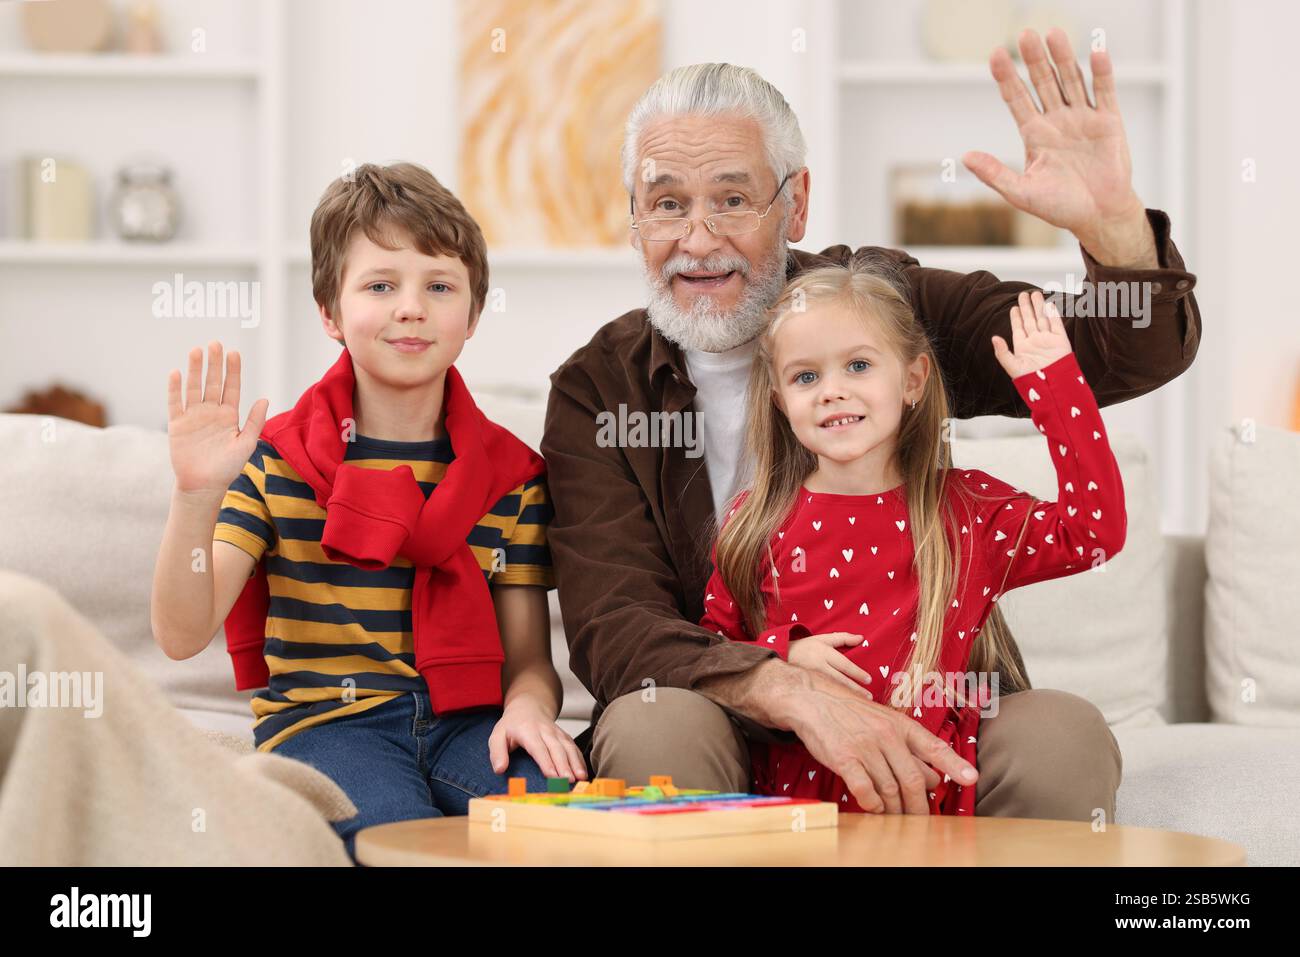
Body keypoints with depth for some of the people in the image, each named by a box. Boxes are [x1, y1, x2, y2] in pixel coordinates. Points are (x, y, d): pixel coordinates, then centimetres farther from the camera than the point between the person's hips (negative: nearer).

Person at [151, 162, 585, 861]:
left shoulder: (511, 473, 9)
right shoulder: (279, 461, 3)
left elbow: (528, 657, 10)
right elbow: (182, 634, -6)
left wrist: (527, 708, -15)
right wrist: (196, 495, -22)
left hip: (465, 717, 2)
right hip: (321, 719, -2)